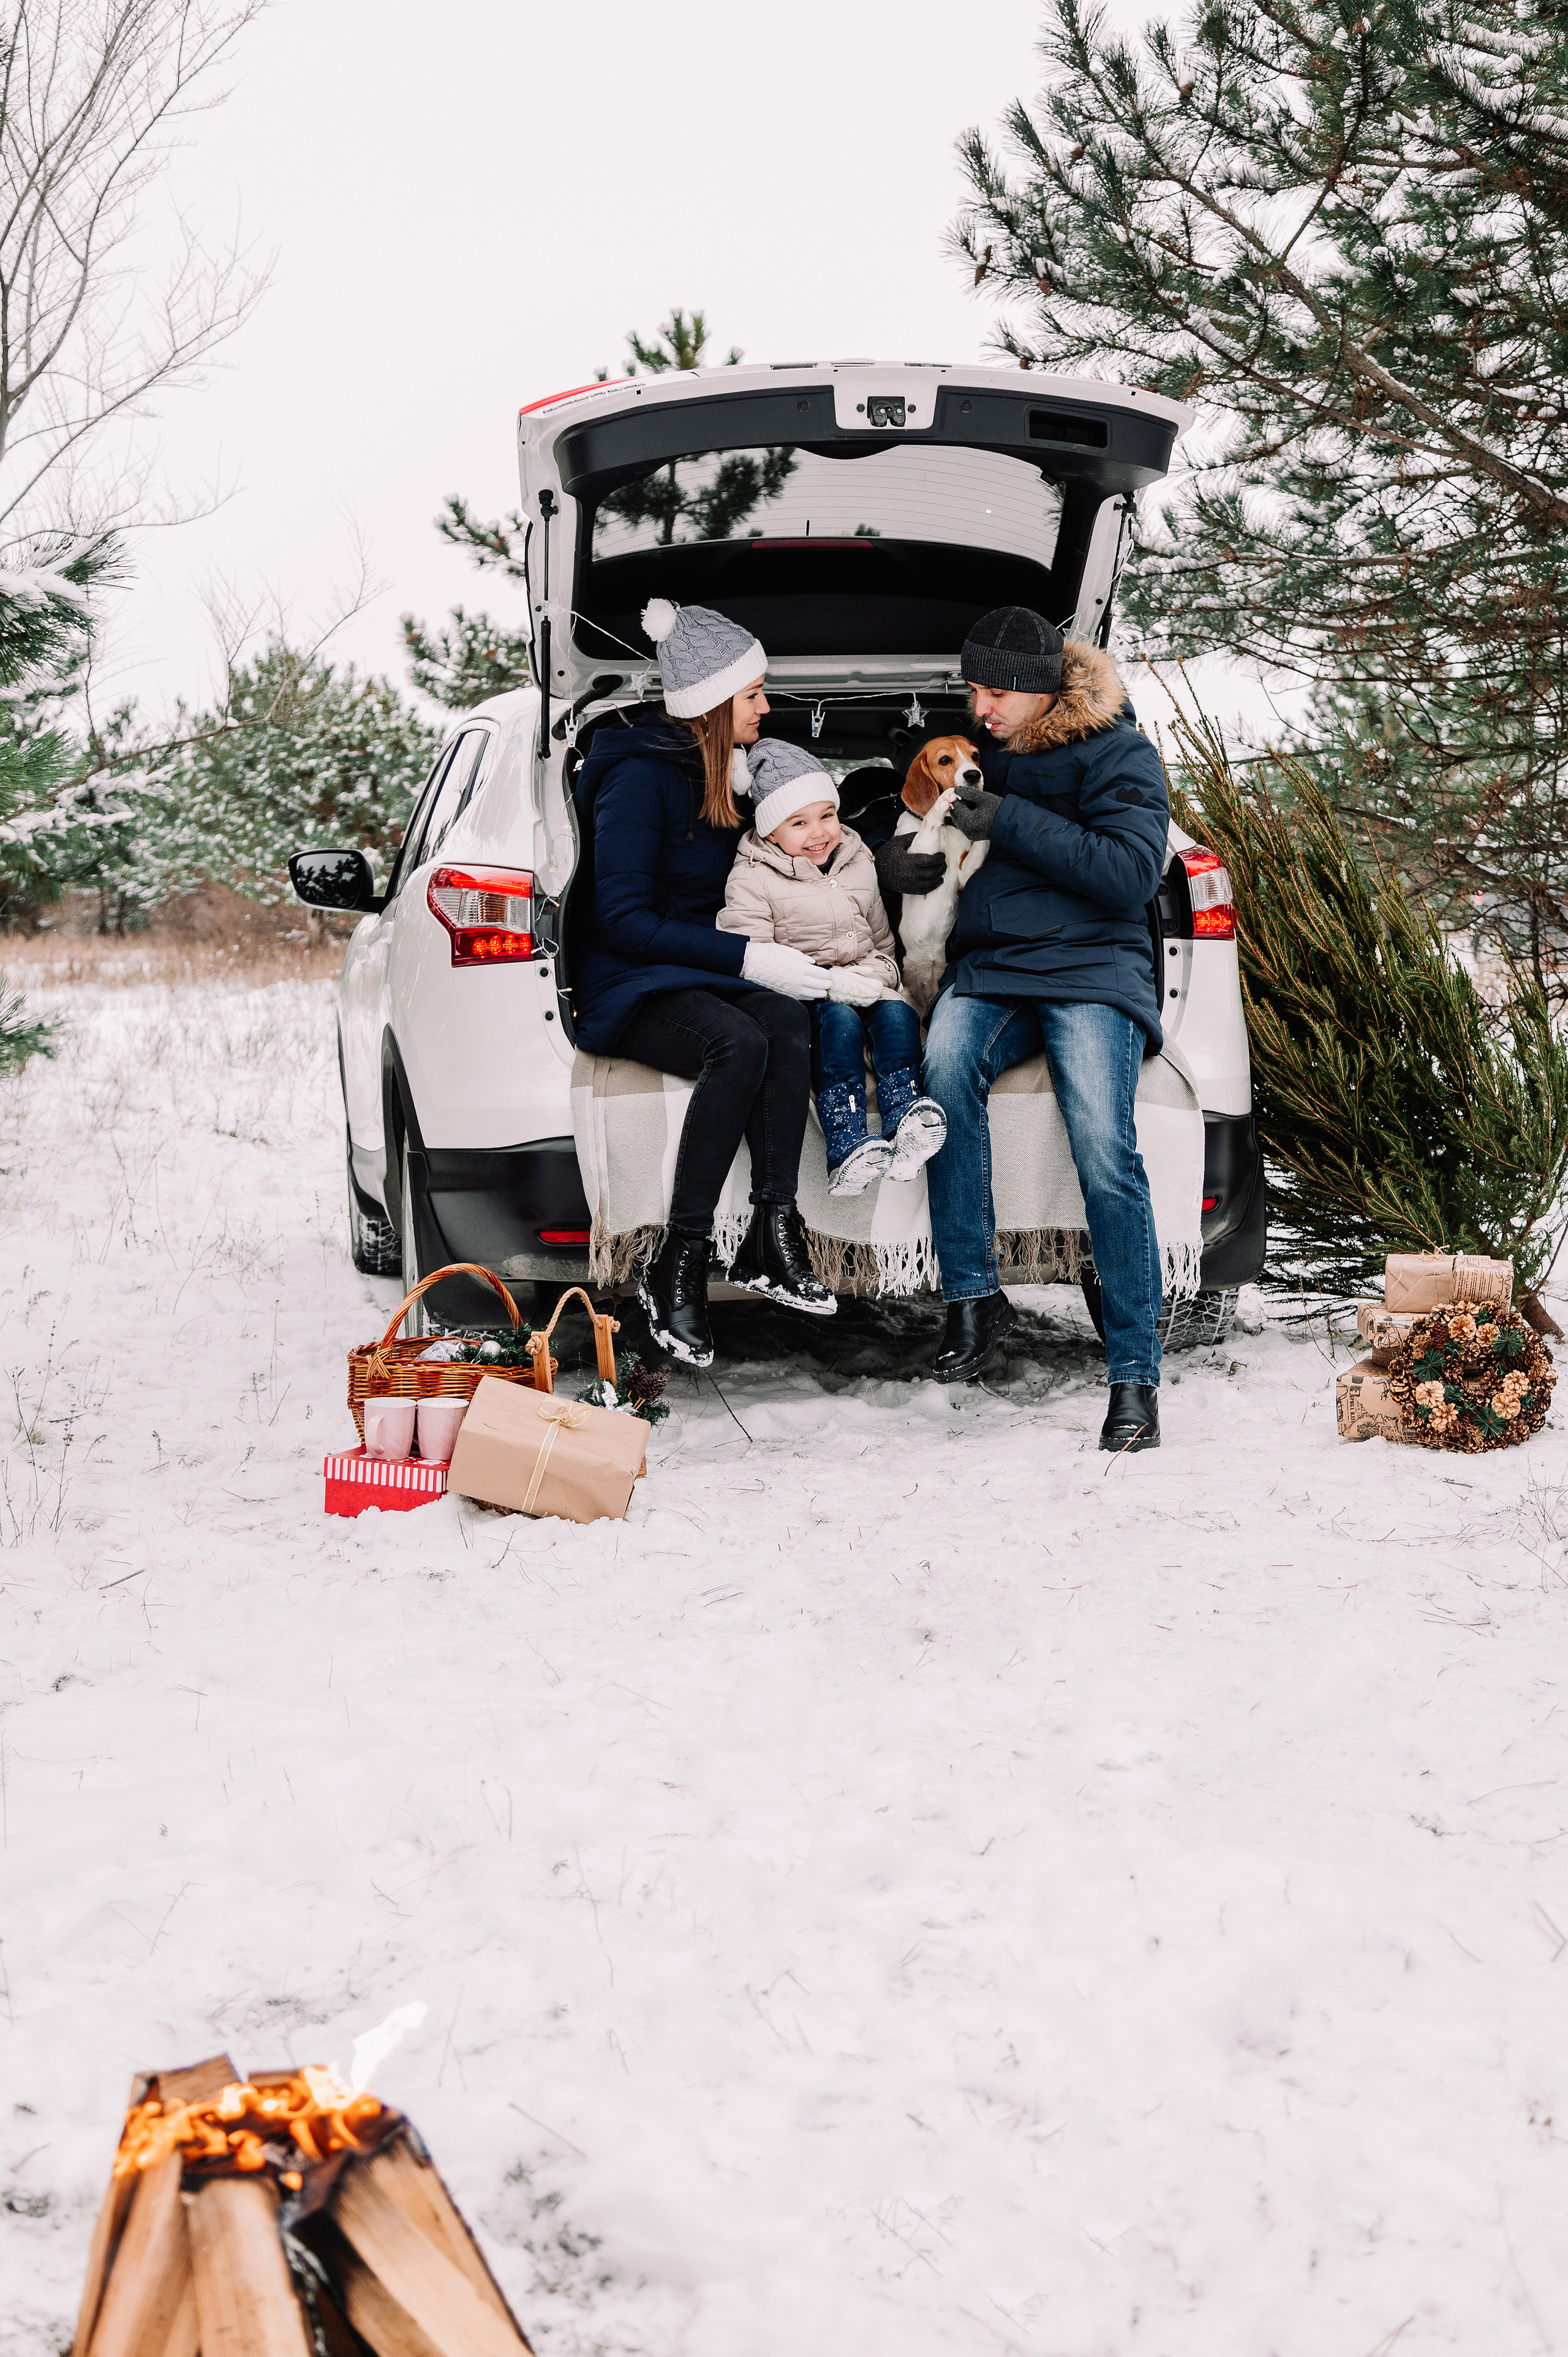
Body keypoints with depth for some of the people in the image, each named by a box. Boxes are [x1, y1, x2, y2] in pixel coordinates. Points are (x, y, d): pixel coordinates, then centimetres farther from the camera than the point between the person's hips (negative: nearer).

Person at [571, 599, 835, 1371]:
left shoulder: (727, 771, 14)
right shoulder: (640, 777, -11)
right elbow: (623, 919, -16)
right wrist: (745, 958, -21)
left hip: (706, 979, 6)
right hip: (630, 988, -6)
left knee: (785, 1018, -29)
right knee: (739, 1042, -37)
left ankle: (771, 1240, -33)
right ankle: (677, 1268, -33)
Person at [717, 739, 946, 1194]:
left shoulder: (858, 865, 15)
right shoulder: (752, 880, -4)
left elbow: (884, 941, 23)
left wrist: (878, 973, -2)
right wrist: (828, 982, -22)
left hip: (865, 989, 5)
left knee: (898, 1013, -27)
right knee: (840, 1019, -34)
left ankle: (905, 1123, -36)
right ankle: (846, 1148, -43)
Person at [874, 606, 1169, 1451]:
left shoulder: (1118, 754, 1)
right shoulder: (979, 749, 18)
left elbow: (1130, 874, -11)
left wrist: (1011, 823, -14)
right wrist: (899, 859, 4)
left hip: (1091, 969, -4)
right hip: (988, 969, 4)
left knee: (1104, 1153, -25)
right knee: (946, 1061, -32)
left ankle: (1135, 1374, -20)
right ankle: (973, 1298, -26)